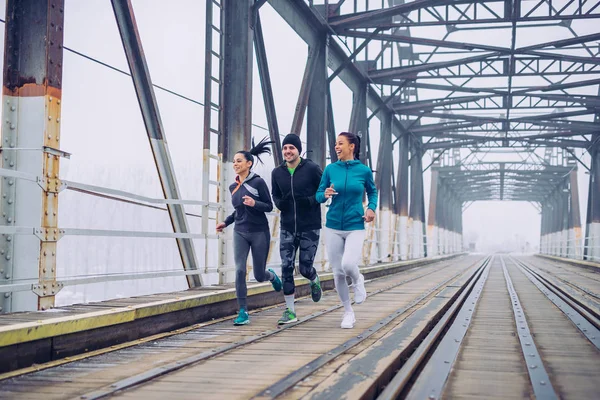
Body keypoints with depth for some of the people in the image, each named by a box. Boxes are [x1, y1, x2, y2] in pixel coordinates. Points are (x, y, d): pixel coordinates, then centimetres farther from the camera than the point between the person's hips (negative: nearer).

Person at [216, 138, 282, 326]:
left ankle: (271, 276, 43)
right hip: (240, 233, 4)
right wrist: (226, 222, 14)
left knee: (259, 275, 5)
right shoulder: (233, 187, 8)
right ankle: (243, 312, -6)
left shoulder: (258, 182, -9)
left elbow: (269, 206, -6)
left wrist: (254, 204, -23)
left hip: (259, 232, -4)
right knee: (240, 270, -12)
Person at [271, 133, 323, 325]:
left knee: (305, 268, -2)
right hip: (287, 228, 3)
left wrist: (311, 201, -20)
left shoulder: (311, 169, -8)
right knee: (286, 268, -2)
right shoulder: (277, 173, 4)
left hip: (310, 228, -3)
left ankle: (315, 281, 37)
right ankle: (290, 311, 6)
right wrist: (280, 203, -6)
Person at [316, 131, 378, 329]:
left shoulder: (364, 170, -3)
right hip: (333, 227, 2)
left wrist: (371, 208, -4)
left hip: (355, 227, -2)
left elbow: (372, 191, 14)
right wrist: (325, 195, -17)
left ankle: (358, 280, 14)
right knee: (338, 273, 4)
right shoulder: (330, 169, 0)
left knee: (348, 265, -24)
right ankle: (348, 313, 22)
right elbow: (318, 195, 6)